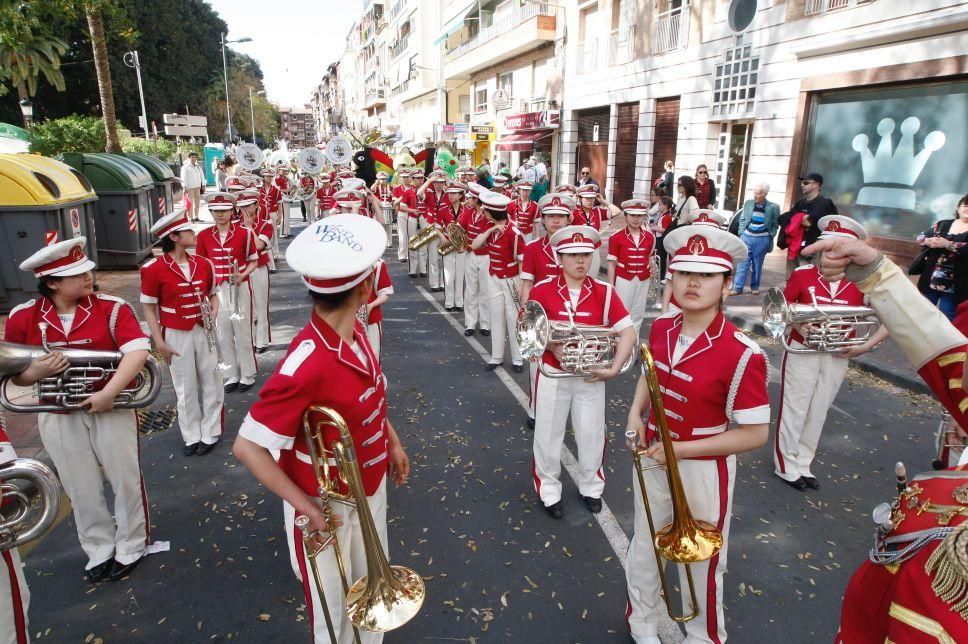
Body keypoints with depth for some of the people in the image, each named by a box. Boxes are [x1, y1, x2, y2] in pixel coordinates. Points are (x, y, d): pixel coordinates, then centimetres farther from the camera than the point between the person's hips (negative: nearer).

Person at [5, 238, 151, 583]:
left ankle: (131, 548, 30)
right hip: (59, 418, 2)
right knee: (83, 492, 15)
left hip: (110, 408, -2)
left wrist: (109, 392, -31)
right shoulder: (22, 318, -6)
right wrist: (38, 371, -21)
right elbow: (15, 374, 2)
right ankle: (99, 551, 36)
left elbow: (138, 351, -23)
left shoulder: (112, 307, -13)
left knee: (125, 482, 9)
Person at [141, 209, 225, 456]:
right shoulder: (154, 269, -11)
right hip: (175, 335, -3)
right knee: (185, 387, 9)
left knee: (210, 383, 9)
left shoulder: (203, 264, 1)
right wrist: (159, 342, -8)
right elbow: (148, 308, -6)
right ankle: (191, 436, 25)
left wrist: (213, 315, -6)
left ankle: (210, 433, 23)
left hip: (204, 332, 4)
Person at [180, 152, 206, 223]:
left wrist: (203, 185, 12)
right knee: (190, 203, -6)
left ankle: (196, 217, 17)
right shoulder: (185, 167, -3)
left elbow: (202, 176, 19)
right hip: (189, 187, -6)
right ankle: (191, 218, -6)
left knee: (197, 202, 10)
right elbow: (184, 178, -8)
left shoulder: (198, 167, 16)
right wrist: (184, 187, -15)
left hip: (197, 187, 6)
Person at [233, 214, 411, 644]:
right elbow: (247, 447, -28)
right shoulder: (305, 366, -36)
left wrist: (393, 442, 11)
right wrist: (303, 504, -27)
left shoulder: (355, 331, -10)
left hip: (370, 489, 7)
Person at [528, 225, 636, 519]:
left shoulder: (604, 291, -7)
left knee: (592, 435, 13)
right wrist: (550, 341, -22)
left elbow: (628, 332, -7)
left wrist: (614, 367, -17)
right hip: (553, 375, -1)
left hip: (592, 376, 1)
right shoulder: (542, 289, -10)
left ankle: (591, 486, 38)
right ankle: (549, 490, 31)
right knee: (548, 435, 10)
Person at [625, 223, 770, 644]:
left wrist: (680, 450, -23)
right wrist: (635, 415, -4)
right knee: (644, 549, 24)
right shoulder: (660, 329, -7)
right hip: (652, 457, 6)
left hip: (703, 470, -5)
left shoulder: (742, 354, -25)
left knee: (701, 565, 17)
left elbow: (755, 434, -20)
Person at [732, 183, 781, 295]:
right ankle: (737, 288, 1)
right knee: (742, 262, -1)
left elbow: (775, 225, 4)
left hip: (762, 239, -1)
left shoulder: (773, 207, -4)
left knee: (757, 265, 8)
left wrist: (770, 237, -5)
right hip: (747, 237, 1)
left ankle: (755, 287, 20)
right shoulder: (748, 203, 2)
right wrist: (741, 233, 2)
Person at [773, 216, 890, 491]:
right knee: (794, 410, 6)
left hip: (837, 356, 3)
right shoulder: (803, 274, -9)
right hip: (802, 351, -2)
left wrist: (866, 346, -10)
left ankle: (803, 463, 30)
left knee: (818, 413, 14)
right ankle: (786, 465, 20)